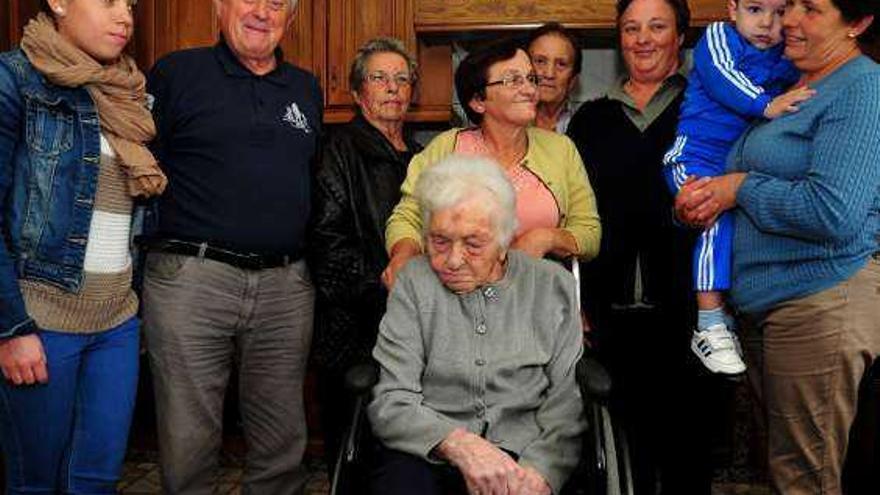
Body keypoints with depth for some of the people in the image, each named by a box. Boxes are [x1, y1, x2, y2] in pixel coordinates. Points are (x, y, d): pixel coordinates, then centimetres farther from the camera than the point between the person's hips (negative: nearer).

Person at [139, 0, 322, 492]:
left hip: (286, 285, 4)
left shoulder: (307, 89, 16)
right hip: (191, 280, -3)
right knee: (189, 440, 4)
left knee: (283, 442, 11)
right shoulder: (176, 73, 3)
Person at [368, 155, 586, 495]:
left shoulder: (552, 285, 11)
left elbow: (567, 403, 5)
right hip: (427, 454, 0)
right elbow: (390, 403, -1)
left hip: (524, 455, 0)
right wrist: (460, 445, -19)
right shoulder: (414, 283, 8)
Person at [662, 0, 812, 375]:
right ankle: (710, 325, -24)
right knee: (719, 216, -25)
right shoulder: (718, 36, -2)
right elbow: (721, 78, -18)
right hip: (696, 158, -7)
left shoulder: (785, 59, 16)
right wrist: (766, 104, -31)